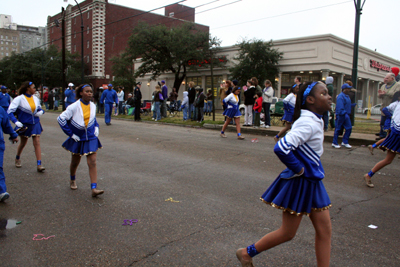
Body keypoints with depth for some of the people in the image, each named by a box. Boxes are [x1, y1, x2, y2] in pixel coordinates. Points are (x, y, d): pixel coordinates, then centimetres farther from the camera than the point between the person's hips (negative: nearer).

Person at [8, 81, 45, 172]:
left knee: (37, 143, -6)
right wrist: (16, 122, -28)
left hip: (35, 124, 3)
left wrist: (41, 112, -5)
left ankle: (39, 165, -8)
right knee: (23, 143, 15)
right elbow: (10, 111, -15)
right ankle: (17, 159, 43)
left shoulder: (36, 99, 3)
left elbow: (40, 108, 19)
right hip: (24, 125, -3)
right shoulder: (19, 99, -12)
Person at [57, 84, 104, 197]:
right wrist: (71, 134, -15)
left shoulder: (93, 106, 1)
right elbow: (61, 119, -14)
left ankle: (94, 189, -11)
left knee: (92, 163, -8)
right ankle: (72, 180, 44)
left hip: (91, 139, 2)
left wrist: (96, 127, 6)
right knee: (75, 162, 17)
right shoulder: (74, 107, -14)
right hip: (78, 139, -2)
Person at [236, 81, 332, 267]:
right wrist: (298, 169, -21)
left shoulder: (315, 121, 7)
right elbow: (281, 148, -35)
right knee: (287, 233, 5)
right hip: (299, 183, -9)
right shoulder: (309, 124, -23)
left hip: (312, 182, 9)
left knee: (325, 230, 12)